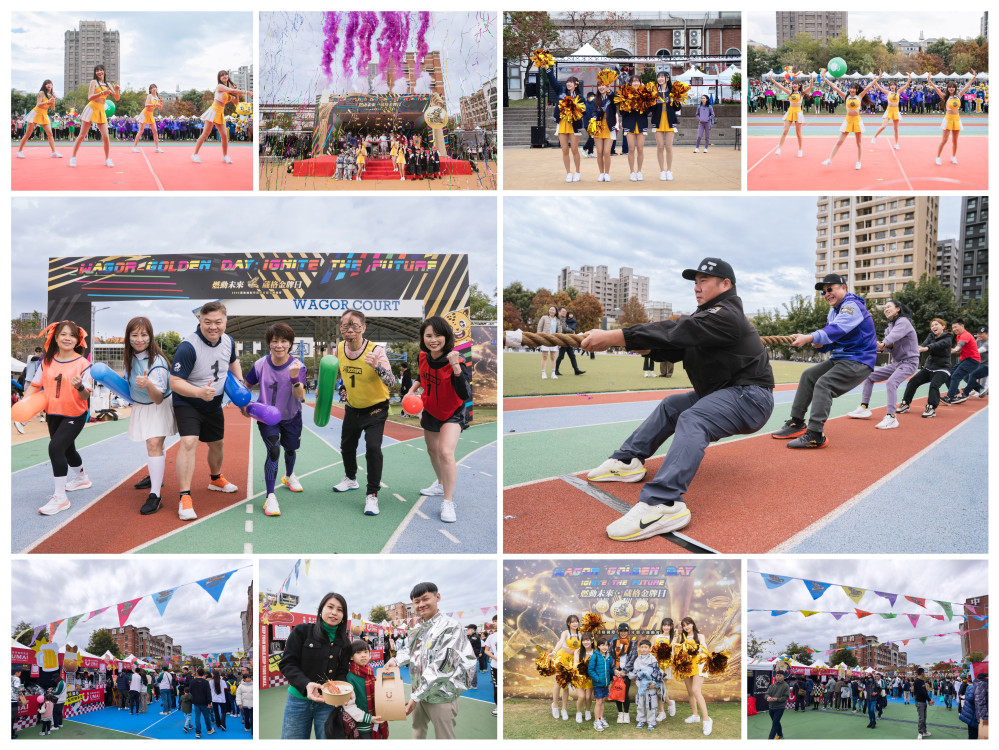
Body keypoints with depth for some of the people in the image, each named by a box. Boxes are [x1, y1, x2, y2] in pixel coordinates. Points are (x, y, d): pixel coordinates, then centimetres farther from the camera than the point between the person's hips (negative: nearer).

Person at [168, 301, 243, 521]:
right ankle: (185, 498, -21)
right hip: (187, 404, -7)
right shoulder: (188, 347, -30)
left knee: (217, 444, 22)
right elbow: (175, 383, -30)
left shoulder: (228, 341, -7)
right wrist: (199, 392, -44)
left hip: (214, 405, 7)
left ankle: (216, 479, 51)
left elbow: (233, 361, 17)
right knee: (189, 442, -25)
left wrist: (239, 382, 1)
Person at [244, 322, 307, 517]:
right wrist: (244, 404, -6)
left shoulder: (297, 366, -20)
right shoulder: (260, 365, -16)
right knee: (273, 450, -19)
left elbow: (299, 396, -33)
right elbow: (246, 386, 4)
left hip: (291, 417, 1)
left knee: (291, 449, 19)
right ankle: (270, 497, -16)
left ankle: (289, 476, 53)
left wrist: (294, 378, -48)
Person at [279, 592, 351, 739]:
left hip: (328, 703, 2)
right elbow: (287, 663, -9)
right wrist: (306, 685, -25)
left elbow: (342, 672, 4)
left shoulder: (344, 642, 6)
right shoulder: (302, 631, -4)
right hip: (299, 698, -2)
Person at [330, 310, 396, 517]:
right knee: (347, 445, 20)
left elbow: (391, 382, -34)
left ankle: (372, 495, -9)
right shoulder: (339, 349, -9)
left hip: (375, 408, -6)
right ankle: (350, 479, 48)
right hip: (352, 407, 6)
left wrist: (377, 366, -49)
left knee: (373, 448, -20)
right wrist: (343, 389, 5)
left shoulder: (375, 350, -26)